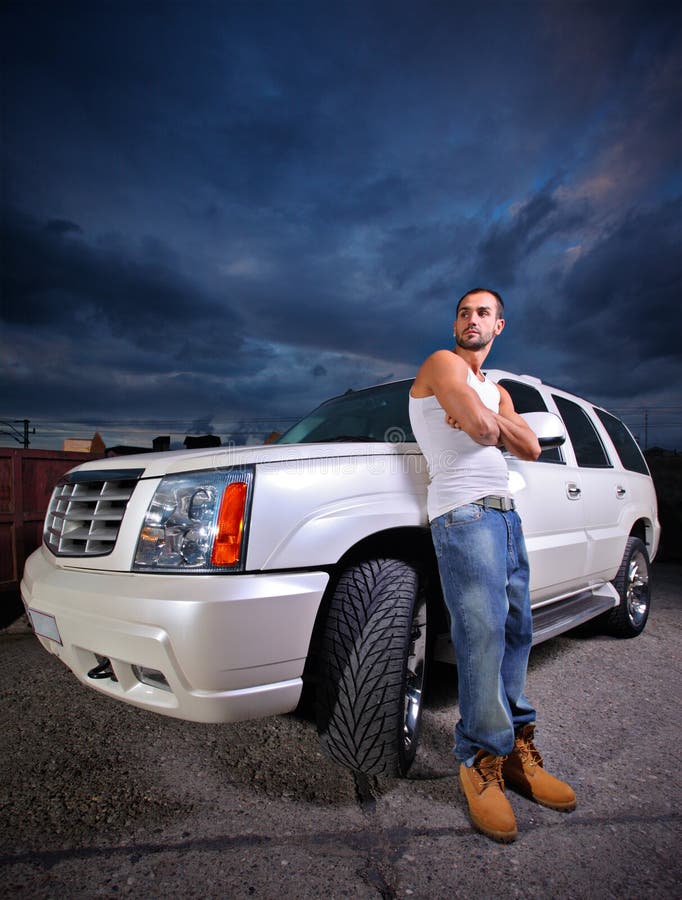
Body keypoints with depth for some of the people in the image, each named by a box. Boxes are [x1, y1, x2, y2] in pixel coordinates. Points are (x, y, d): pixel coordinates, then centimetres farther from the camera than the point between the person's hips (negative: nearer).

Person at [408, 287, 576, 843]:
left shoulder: (495, 390, 25)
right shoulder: (443, 363, 2)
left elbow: (530, 448, 10)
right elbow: (480, 427, -15)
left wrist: (486, 419, -4)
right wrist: (483, 420, 7)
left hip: (505, 512, 8)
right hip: (464, 512, -8)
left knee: (516, 630, 7)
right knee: (483, 635, -12)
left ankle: (516, 747, 17)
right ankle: (483, 760, 0)